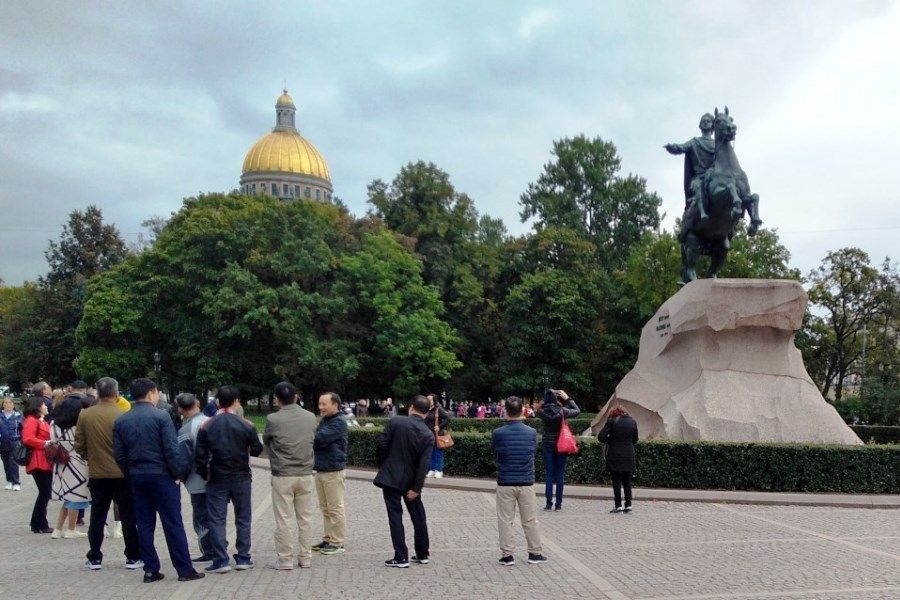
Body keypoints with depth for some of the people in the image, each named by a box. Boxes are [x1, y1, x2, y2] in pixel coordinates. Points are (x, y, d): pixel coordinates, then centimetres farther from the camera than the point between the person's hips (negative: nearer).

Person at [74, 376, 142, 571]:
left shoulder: (85, 415, -4)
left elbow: (79, 446, 1)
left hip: (96, 474, 3)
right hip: (122, 473, -3)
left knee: (97, 518, 13)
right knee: (128, 518, 7)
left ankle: (94, 558, 18)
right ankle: (133, 558, 11)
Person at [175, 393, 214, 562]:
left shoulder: (184, 431, -15)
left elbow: (184, 459, -14)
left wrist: (183, 478, 3)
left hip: (199, 483, -5)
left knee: (202, 518, 8)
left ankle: (209, 553, 12)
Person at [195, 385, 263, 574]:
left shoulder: (207, 427, -6)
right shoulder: (246, 425, -8)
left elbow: (200, 457, -5)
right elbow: (256, 450, 0)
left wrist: (205, 475, 9)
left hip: (217, 480, 0)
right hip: (241, 478, 0)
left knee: (217, 519, 6)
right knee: (243, 518, 11)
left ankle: (221, 560, 3)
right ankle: (243, 558, 13)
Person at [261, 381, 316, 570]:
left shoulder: (273, 419, -11)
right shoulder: (310, 417, 0)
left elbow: (265, 440, 5)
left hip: (283, 476, -4)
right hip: (306, 475, 4)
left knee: (284, 519, 4)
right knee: (305, 518, 12)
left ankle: (285, 559, 10)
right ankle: (305, 558, 18)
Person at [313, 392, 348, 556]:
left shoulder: (338, 423, -14)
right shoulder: (324, 421, 16)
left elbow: (320, 438, -23)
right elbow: (316, 441, 11)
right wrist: (314, 443, -10)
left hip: (334, 471, -9)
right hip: (320, 470, 9)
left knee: (335, 508, -2)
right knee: (325, 508, 14)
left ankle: (337, 542, 5)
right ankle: (328, 538, 23)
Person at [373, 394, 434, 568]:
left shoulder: (395, 422, -10)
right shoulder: (428, 434, -7)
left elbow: (381, 444, -9)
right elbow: (423, 465, -11)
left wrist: (381, 466, 8)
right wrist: (416, 488, -8)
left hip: (390, 477, -2)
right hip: (411, 480, 2)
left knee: (395, 516, 2)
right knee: (418, 516, 15)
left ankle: (401, 558, 2)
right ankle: (422, 555, 23)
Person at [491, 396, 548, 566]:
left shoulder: (497, 433, -9)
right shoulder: (532, 433, -4)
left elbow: (495, 455, 5)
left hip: (505, 483, -1)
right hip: (526, 483, 2)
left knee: (505, 520, 8)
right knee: (530, 520, 12)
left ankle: (507, 555, 11)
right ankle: (535, 553, 20)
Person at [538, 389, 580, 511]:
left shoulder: (543, 411, -8)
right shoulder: (562, 411, -11)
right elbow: (577, 410, 5)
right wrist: (568, 398, 9)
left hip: (548, 446, 1)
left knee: (549, 475, 6)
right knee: (560, 475, 6)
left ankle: (549, 503, 3)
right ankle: (558, 504, 6)